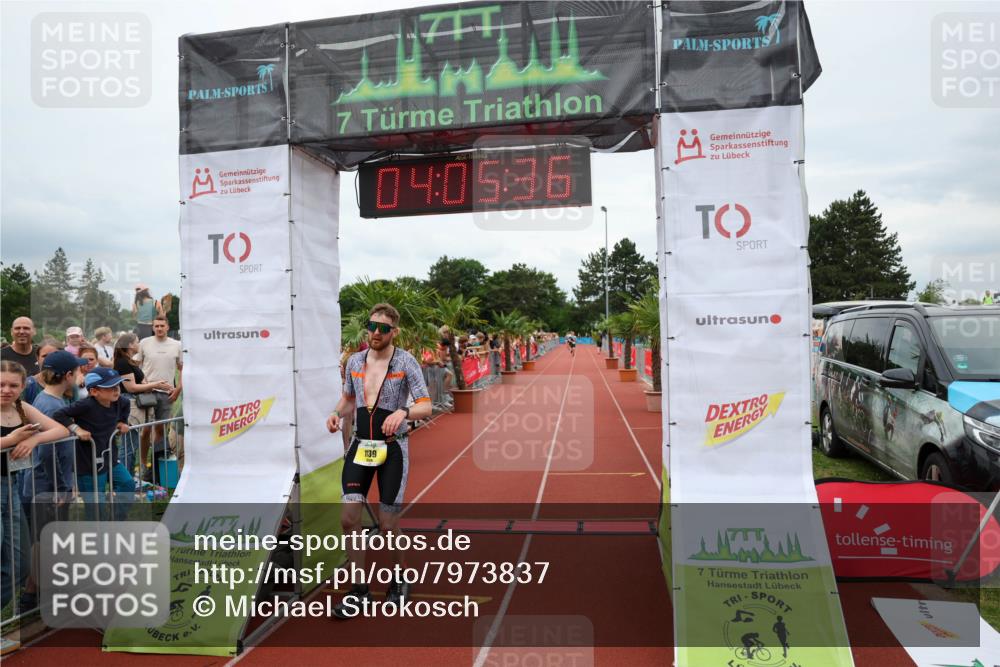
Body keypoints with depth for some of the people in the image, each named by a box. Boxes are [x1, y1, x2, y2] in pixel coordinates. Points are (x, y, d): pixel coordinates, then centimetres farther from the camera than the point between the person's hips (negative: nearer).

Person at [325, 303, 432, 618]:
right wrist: (336, 413, -1)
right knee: (349, 518, -4)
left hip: (393, 448, -4)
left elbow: (426, 406, -13)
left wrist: (403, 412, -34)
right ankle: (359, 588, 13)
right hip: (360, 445, 4)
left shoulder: (406, 362, -9)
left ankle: (399, 582, 29)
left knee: (387, 525, 2)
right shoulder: (354, 361, 5)